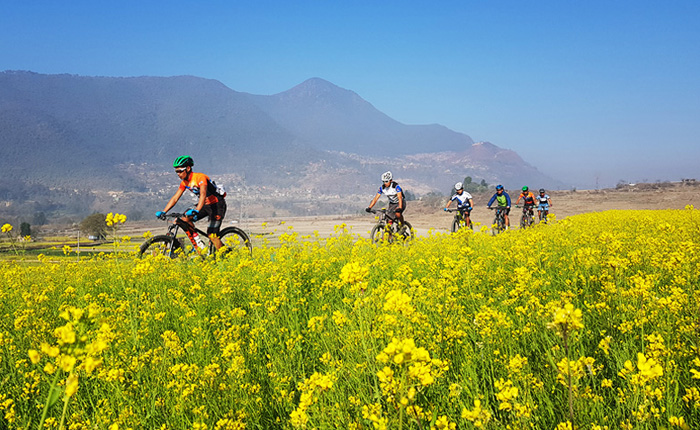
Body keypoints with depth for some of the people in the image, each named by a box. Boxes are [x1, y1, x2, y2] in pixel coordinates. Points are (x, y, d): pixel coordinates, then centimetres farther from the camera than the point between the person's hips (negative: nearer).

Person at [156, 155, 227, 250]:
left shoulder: (200, 177, -24)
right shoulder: (184, 182, 0)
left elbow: (203, 195, -38)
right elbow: (175, 198, 1)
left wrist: (196, 210, -53)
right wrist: (163, 212, -11)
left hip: (217, 205, -8)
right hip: (205, 205, 8)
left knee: (211, 234, -17)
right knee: (185, 219, -10)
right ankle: (198, 244, -3)